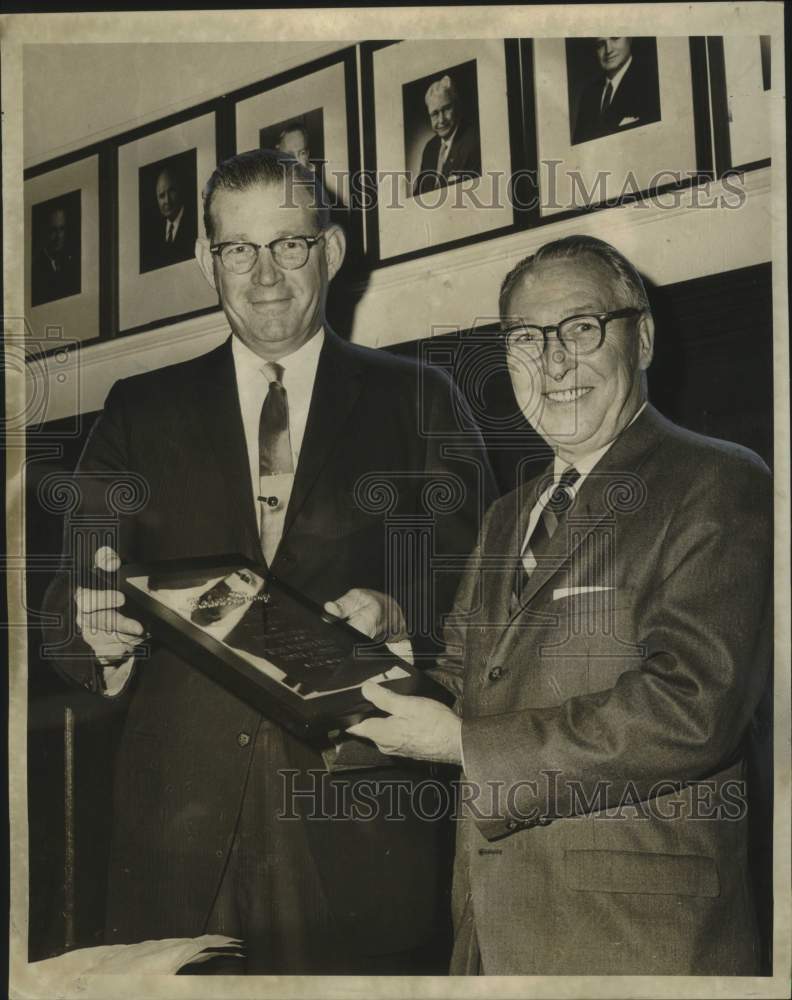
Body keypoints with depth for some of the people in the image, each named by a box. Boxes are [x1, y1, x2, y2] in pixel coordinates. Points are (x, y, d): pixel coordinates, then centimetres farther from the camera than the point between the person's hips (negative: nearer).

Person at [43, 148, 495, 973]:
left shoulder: (416, 403, 8)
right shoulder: (140, 411, 12)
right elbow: (74, 599, 8)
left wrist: (402, 618, -16)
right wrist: (96, 633, -14)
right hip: (179, 821, 1)